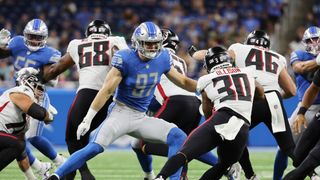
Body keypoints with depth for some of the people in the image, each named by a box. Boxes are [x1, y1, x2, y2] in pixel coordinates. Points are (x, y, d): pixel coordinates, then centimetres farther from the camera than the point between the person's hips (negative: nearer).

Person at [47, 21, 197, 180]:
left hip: (141, 118, 6)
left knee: (178, 137, -12)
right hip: (121, 112, -6)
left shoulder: (162, 59, -1)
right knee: (95, 148, -26)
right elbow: (107, 90, -17)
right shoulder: (125, 59, -17)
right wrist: (87, 119, -18)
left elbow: (183, 82, 13)